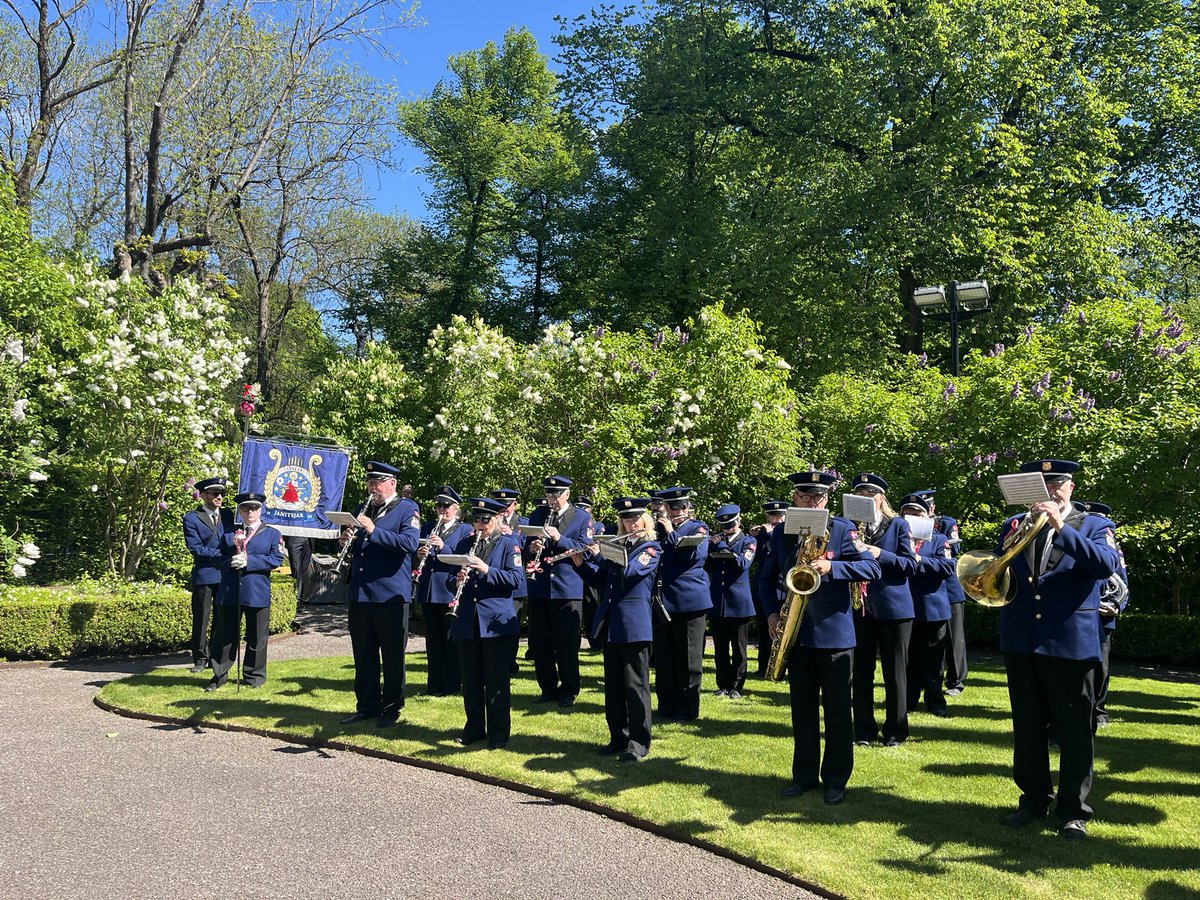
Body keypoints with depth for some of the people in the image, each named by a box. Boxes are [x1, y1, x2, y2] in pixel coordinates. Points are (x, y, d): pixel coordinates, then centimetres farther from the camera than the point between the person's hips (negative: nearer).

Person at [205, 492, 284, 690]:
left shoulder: (272, 534, 6)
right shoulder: (228, 534, 15)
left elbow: (276, 559, -5)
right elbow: (220, 559, 10)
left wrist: (249, 561, -14)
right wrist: (231, 562, -12)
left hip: (257, 593, -2)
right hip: (229, 592, 2)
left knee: (256, 637, 5)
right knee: (225, 635, 6)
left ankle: (254, 675, 18)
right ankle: (219, 675, 16)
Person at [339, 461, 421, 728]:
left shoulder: (407, 509, -4)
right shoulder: (362, 510, 15)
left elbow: (410, 544, -19)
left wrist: (373, 531, -22)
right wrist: (347, 541, -2)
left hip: (391, 595, -6)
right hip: (359, 593, 6)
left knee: (392, 656, 4)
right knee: (363, 655, 12)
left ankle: (392, 709, 15)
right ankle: (367, 705, 24)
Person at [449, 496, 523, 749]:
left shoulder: (509, 543, -1)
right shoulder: (465, 542, 11)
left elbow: (515, 578, -12)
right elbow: (449, 578, 11)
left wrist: (486, 570, -23)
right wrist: (457, 580, -12)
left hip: (496, 622, -4)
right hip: (467, 621, 4)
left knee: (497, 682, 2)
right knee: (470, 681, 12)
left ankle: (498, 733, 13)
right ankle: (474, 728, 26)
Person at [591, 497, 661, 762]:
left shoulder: (651, 548, -1)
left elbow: (629, 570, -18)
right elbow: (601, 578, 15)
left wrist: (606, 553, -18)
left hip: (633, 622, -6)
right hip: (609, 621, 6)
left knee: (635, 684, -2)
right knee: (613, 683, 11)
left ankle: (638, 743, 4)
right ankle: (618, 737, 20)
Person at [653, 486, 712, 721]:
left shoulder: (698, 528, 1)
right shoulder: (659, 528, 13)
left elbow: (695, 556, -16)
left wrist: (671, 532, -15)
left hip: (690, 599, -4)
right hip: (662, 599, 4)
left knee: (688, 658, 3)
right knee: (663, 657, 9)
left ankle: (688, 709, 12)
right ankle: (666, 706, 20)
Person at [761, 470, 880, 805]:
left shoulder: (842, 529, -3)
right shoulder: (781, 533, 8)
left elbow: (871, 568, -11)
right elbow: (769, 576, 15)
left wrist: (831, 567, -25)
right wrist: (771, 612, 1)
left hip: (834, 631, -3)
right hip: (796, 631, 4)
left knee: (836, 709, 4)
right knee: (802, 708, 11)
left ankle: (836, 779, 15)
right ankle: (804, 775, 22)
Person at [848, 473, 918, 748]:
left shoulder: (898, 525, 2)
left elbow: (910, 564, -4)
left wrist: (880, 554, -18)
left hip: (893, 608, -2)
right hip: (860, 606, 2)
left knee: (895, 672, 4)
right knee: (861, 671, 5)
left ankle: (895, 730, 15)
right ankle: (864, 730, 15)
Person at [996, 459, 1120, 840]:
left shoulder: (1093, 525, 3)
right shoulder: (1014, 525, 12)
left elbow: (1107, 565, -16)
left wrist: (1060, 527, -23)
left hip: (1071, 641, -3)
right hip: (1020, 641, 3)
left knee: (1075, 730, 4)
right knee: (1028, 727, 12)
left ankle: (1073, 809, 16)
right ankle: (1034, 799, 26)